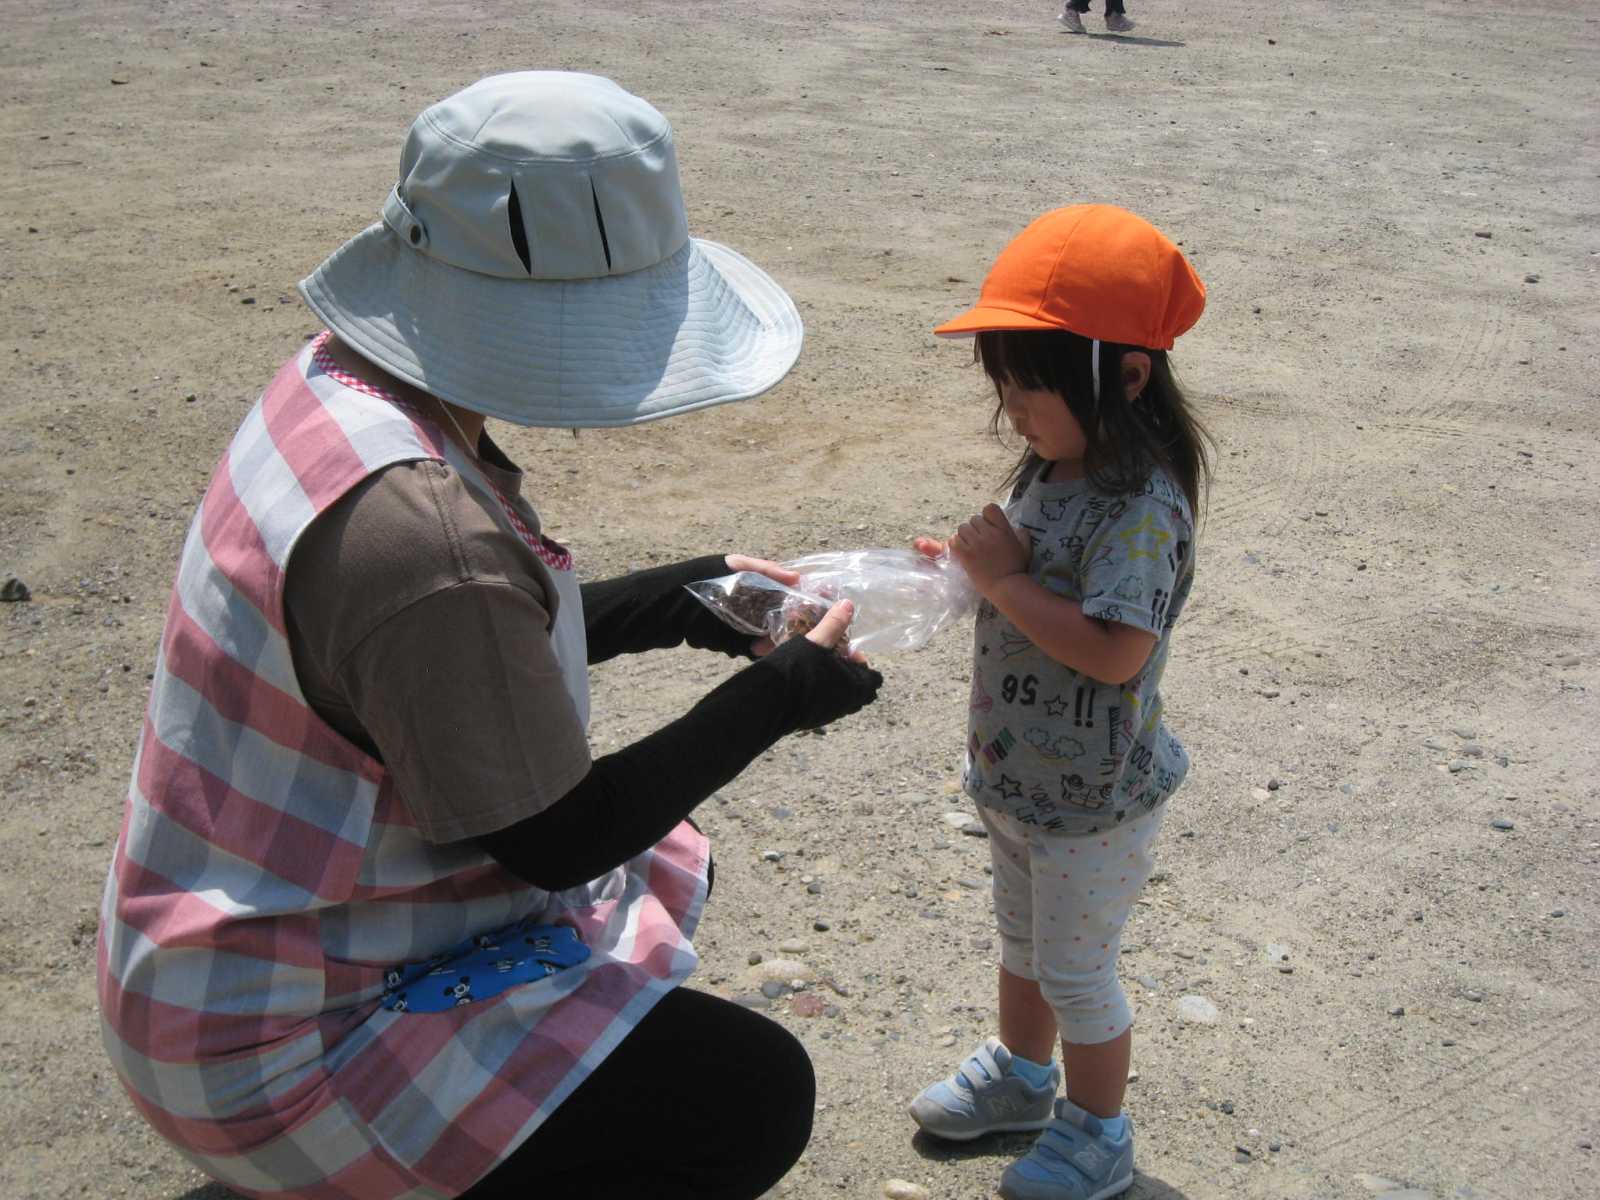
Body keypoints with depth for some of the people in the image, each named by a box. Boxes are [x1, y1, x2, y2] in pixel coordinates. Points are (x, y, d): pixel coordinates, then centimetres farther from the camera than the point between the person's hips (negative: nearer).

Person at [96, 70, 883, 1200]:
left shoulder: (342, 380, -5)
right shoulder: (419, 532, -35)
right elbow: (554, 838, -23)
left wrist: (682, 600, 4)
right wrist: (779, 693, -13)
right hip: (275, 1042, -9)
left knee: (667, 862, 24)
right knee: (756, 1096, -8)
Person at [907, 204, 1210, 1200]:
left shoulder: (1141, 507, -29)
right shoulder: (1052, 466, -2)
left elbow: (1113, 650, -36)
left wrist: (1004, 579, -29)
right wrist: (978, 568, -11)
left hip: (1094, 797, -8)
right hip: (1023, 774, 9)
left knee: (1075, 971, 11)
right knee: (1023, 940, 27)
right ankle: (1022, 1076, 50)